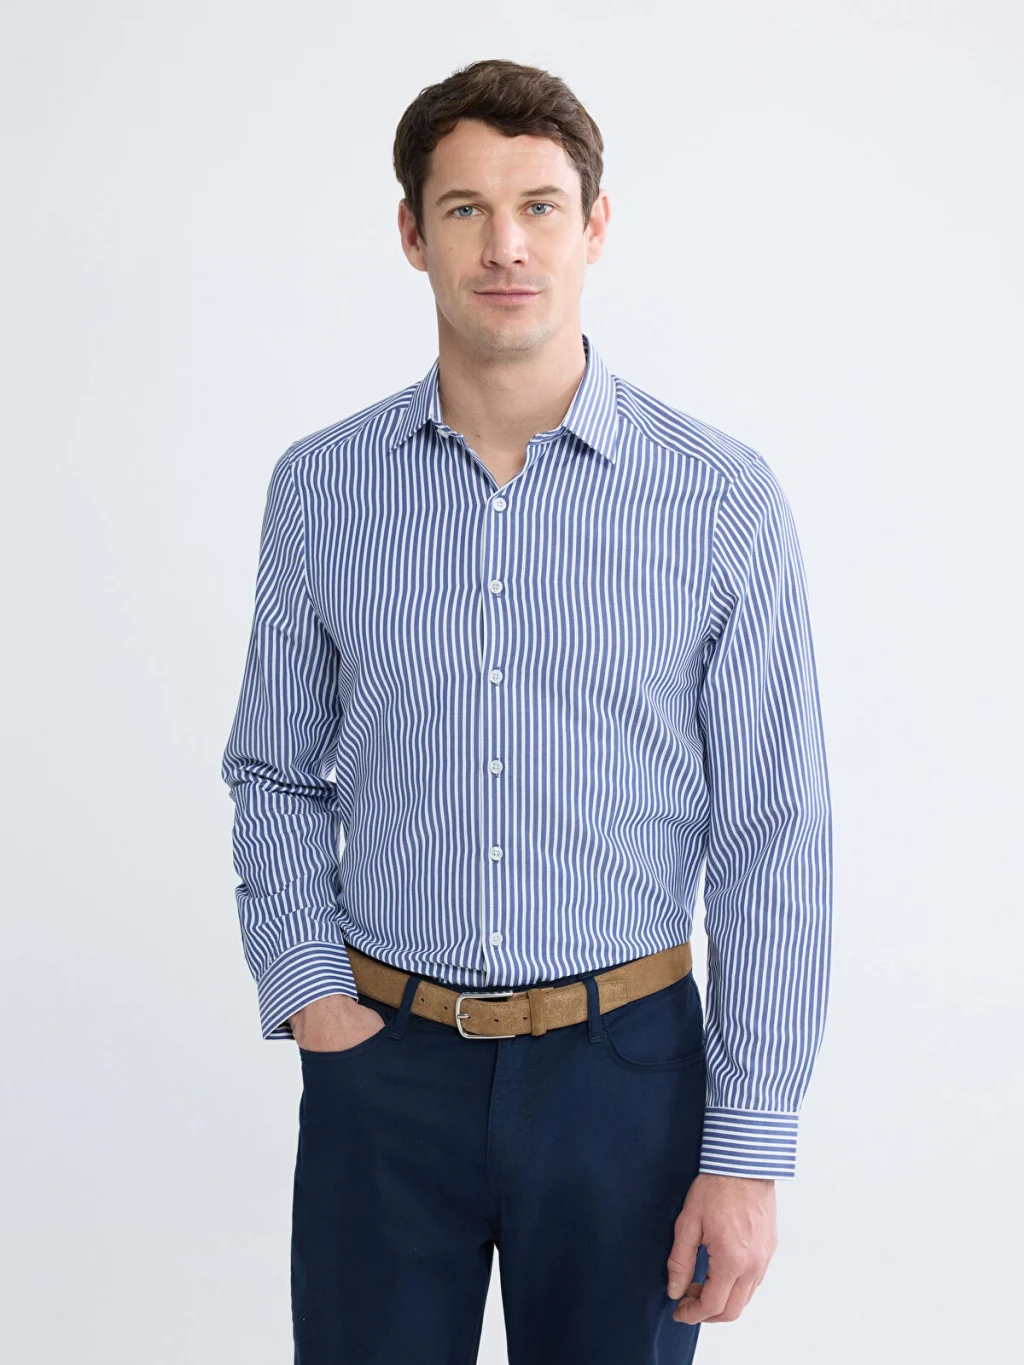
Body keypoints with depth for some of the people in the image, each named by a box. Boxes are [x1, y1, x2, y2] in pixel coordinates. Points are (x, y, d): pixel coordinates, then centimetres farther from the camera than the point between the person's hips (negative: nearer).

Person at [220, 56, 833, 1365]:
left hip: (624, 1061, -1)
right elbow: (275, 777, 9)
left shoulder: (723, 501, -7)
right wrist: (303, 984, -5)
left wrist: (750, 1152, -8)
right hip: (382, 1061, 2)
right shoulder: (318, 488, 0)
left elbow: (775, 840, -7)